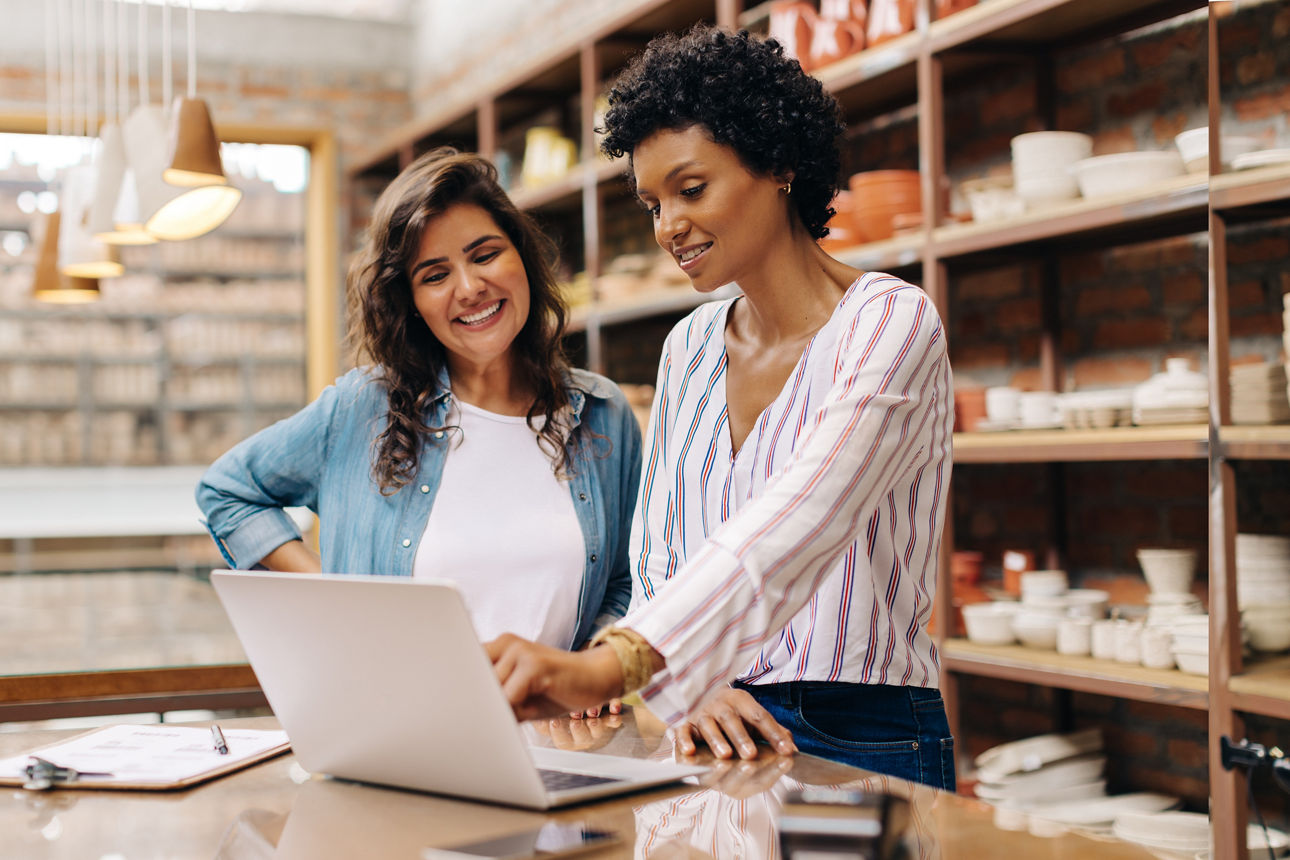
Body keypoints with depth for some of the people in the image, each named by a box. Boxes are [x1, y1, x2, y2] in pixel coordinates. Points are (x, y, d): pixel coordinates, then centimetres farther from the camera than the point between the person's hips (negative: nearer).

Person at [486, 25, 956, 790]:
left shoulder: (890, 324, -9)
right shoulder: (689, 349, 10)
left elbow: (793, 526, -25)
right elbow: (656, 562, 11)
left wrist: (613, 663, -37)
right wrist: (688, 686, -10)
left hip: (862, 747, -4)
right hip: (713, 732, 5)